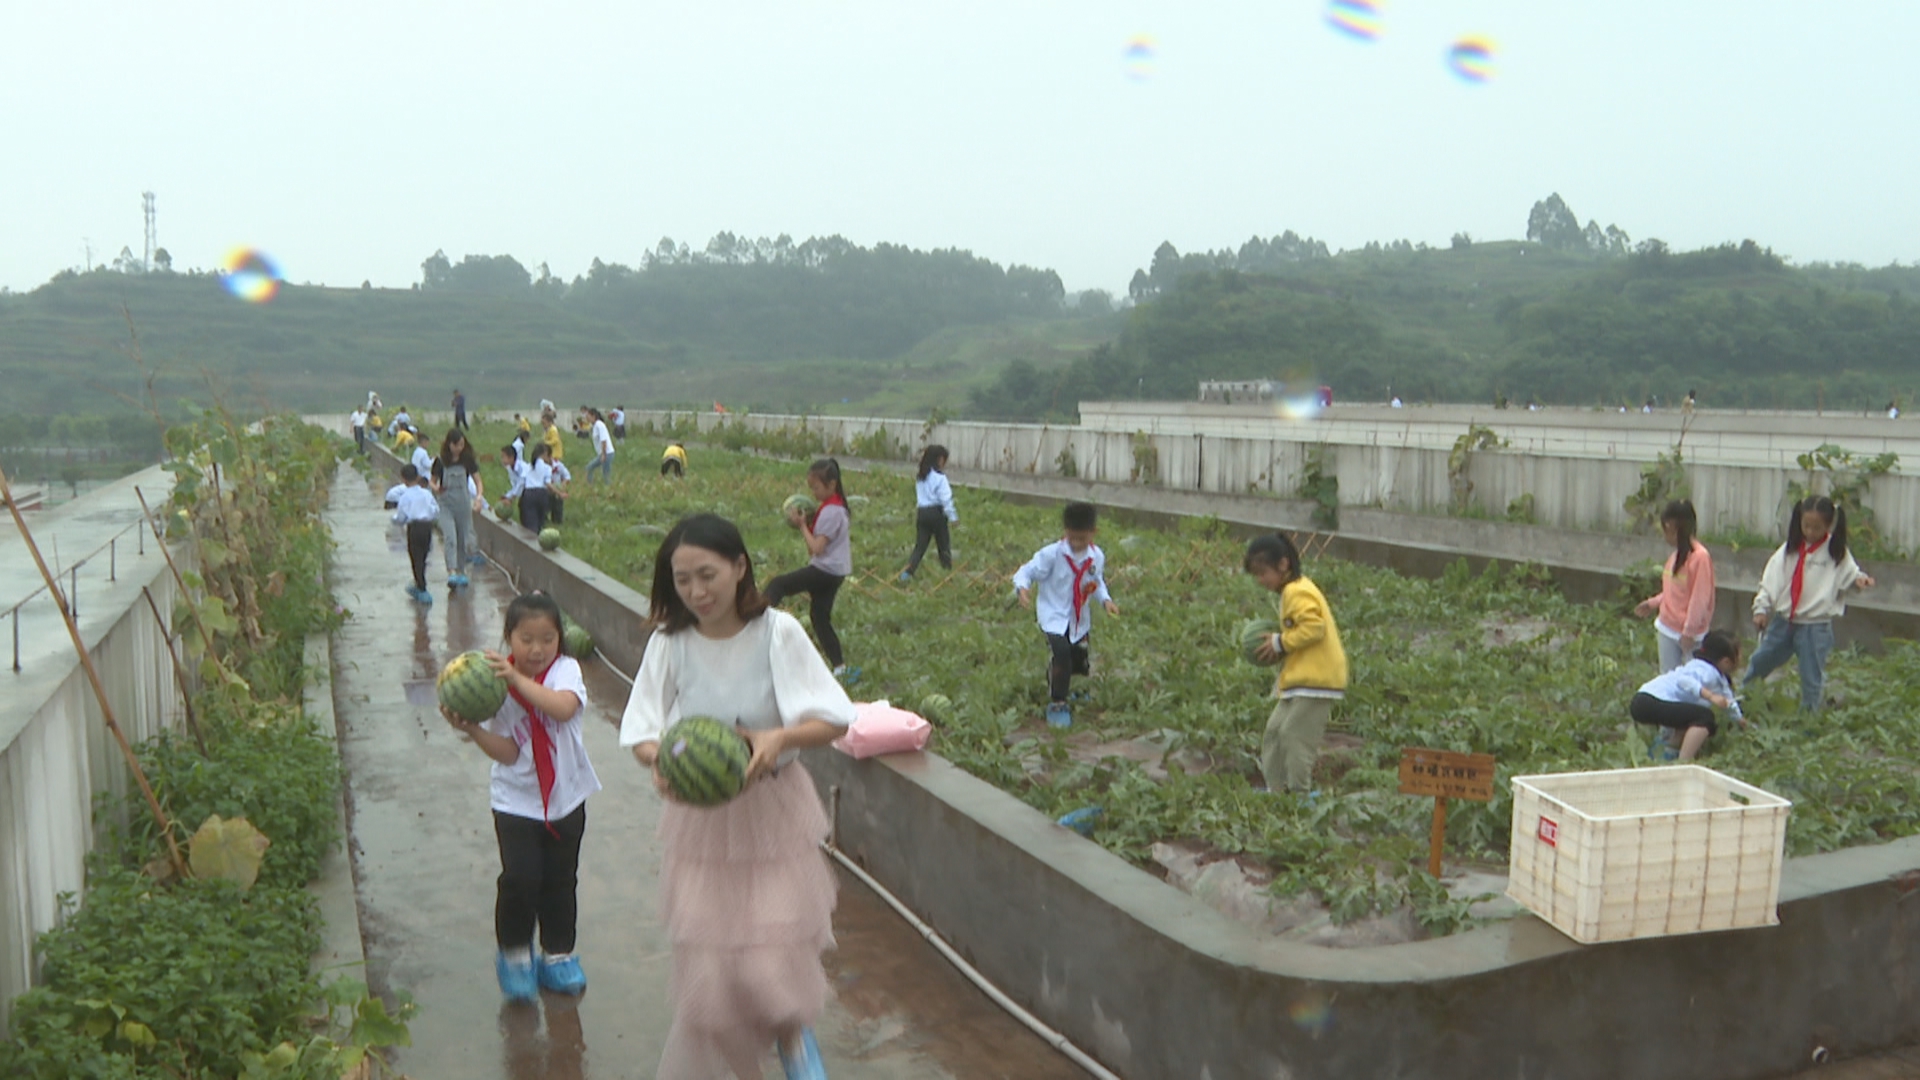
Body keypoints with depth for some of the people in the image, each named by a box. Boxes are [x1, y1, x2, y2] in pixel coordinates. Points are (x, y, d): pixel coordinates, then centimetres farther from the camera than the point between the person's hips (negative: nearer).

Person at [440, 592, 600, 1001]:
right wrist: (471, 728, -27)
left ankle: (559, 953, 31)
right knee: (520, 877, -11)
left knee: (561, 880, 10)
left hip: (566, 797, 1)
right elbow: (507, 752, -12)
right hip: (517, 800, -1)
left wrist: (517, 678, -38)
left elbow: (564, 707, -33)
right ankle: (513, 953, 14)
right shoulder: (498, 684, -8)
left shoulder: (566, 670, -10)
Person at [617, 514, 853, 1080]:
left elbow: (831, 720, -14)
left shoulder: (777, 631, -14)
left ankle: (791, 1032, 34)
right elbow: (641, 732, -6)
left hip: (774, 812, -2)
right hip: (700, 820, 2)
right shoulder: (670, 641, -8)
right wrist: (657, 757, -28)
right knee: (706, 967, 5)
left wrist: (780, 737, -33)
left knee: (772, 960, -2)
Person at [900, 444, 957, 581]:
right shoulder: (939, 477, -12)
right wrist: (952, 516, -8)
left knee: (920, 545, 6)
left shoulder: (920, 477, 10)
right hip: (936, 512, -5)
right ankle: (948, 569, 19)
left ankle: (907, 572, -7)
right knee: (944, 544, 11)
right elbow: (945, 499, -13)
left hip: (921, 512, 6)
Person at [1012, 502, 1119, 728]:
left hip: (1080, 618, 5)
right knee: (1060, 652, -28)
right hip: (1054, 615, -5)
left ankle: (1061, 685, 53)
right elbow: (1027, 571, -17)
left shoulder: (1097, 556, -9)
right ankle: (1056, 703, -9)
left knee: (1081, 664, 15)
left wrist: (1105, 599, -9)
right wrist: (1022, 588, -38)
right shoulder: (1052, 554, -21)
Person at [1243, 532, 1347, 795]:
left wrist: (1280, 642, -15)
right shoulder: (1289, 591, 18)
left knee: (1294, 734, -10)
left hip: (1314, 680, -11)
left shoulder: (1298, 592, -15)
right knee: (1275, 731, 13)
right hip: (1299, 678, 11)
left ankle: (1299, 795, -2)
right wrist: (1278, 641, 6)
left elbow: (1314, 627, -25)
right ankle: (1275, 790, 20)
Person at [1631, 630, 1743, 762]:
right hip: (1650, 702, -11)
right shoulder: (1707, 672, -16)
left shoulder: (1719, 677, 17)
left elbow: (1727, 700, 38)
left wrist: (1739, 718, 52)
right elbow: (1684, 680, -37)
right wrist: (1710, 696, -44)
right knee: (1705, 717, -22)